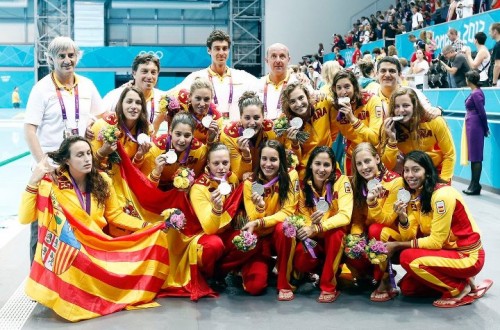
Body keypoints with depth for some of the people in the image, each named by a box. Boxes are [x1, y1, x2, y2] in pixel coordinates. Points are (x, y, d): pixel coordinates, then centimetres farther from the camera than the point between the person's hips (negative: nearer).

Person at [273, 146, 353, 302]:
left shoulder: (341, 181, -15)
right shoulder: (304, 184, -7)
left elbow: (345, 216, -26)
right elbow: (303, 217, -7)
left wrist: (316, 228, -39)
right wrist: (311, 224, -32)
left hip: (333, 236, -1)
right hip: (311, 237, 1)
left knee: (335, 233, -35)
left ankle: (329, 287, -21)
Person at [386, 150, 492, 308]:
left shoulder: (442, 194, -23)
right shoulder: (415, 195, 2)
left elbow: (436, 241, -21)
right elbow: (409, 237, -4)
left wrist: (397, 245, -17)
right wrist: (402, 218, -23)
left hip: (468, 256, -8)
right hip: (446, 250, 9)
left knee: (408, 258, -24)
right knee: (407, 287, 2)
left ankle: (461, 289, -8)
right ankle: (456, 281, 13)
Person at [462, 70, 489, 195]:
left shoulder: (476, 94, -16)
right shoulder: (475, 92, 12)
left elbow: (482, 112, -14)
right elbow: (480, 112, 15)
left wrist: (485, 128, -5)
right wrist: (485, 128, 17)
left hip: (475, 126, -10)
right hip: (471, 125, 10)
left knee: (476, 157, -4)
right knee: (472, 156, 13)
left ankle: (475, 186, 0)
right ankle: (474, 185, 18)